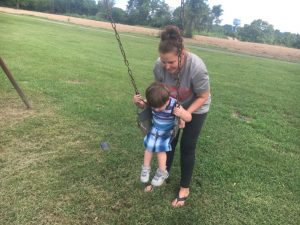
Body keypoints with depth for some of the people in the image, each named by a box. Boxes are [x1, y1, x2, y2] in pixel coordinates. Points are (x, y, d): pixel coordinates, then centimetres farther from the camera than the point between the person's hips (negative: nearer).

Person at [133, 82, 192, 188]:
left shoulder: (174, 105, -35)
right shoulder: (153, 102, -25)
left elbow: (189, 118, -31)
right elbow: (143, 105, -4)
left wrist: (181, 114, -53)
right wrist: (137, 101, -26)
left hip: (166, 132, -3)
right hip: (154, 128, 4)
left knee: (160, 150, -2)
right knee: (149, 147, 6)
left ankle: (162, 172, 18)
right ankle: (146, 168, 27)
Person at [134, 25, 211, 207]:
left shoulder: (196, 67, -38)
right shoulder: (159, 65, -26)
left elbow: (204, 97, -25)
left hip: (196, 109, -4)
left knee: (187, 147, 3)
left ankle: (185, 188, 24)